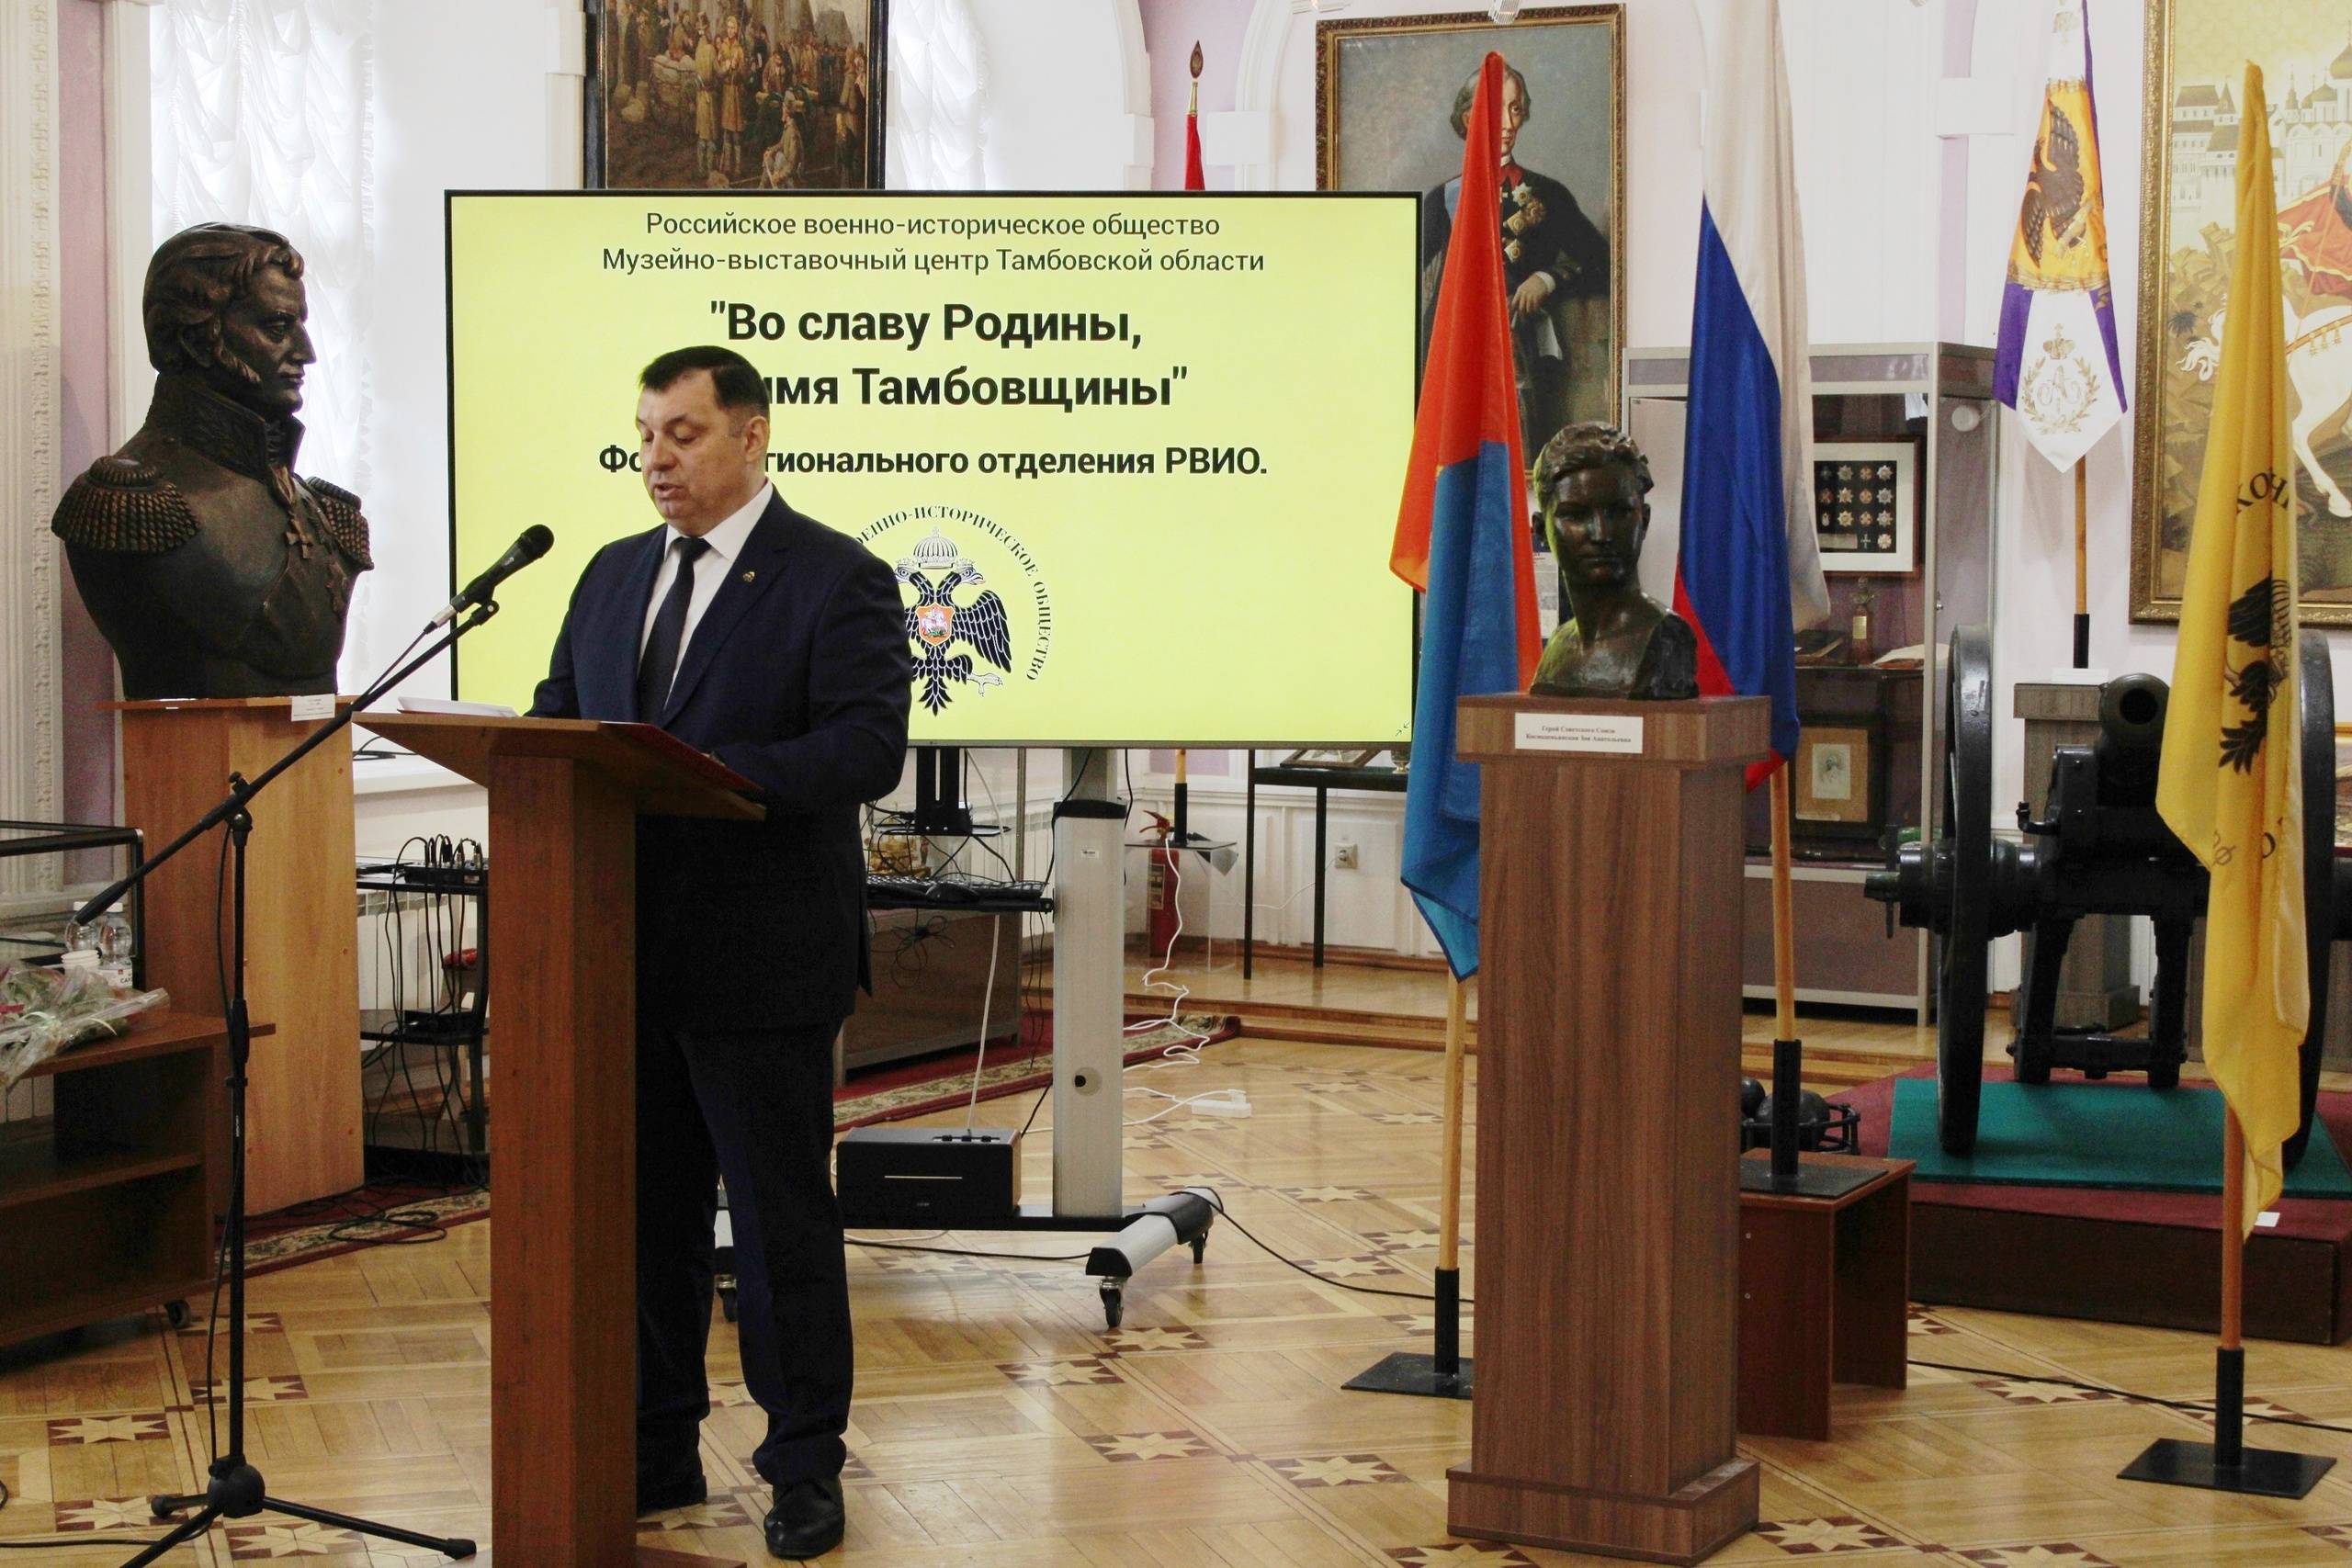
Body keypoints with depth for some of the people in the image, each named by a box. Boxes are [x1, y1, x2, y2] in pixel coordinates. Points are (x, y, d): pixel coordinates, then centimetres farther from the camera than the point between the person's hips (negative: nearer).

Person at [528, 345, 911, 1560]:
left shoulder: (837, 581, -6)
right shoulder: (614, 575, 15)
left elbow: (867, 747, -17)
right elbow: (556, 713, 17)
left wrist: (707, 775, -28)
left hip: (760, 959, -6)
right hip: (628, 956, 6)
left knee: (782, 1219, 3)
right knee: (645, 1211, 13)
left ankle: (806, 1467, 15)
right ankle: (657, 1456, 24)